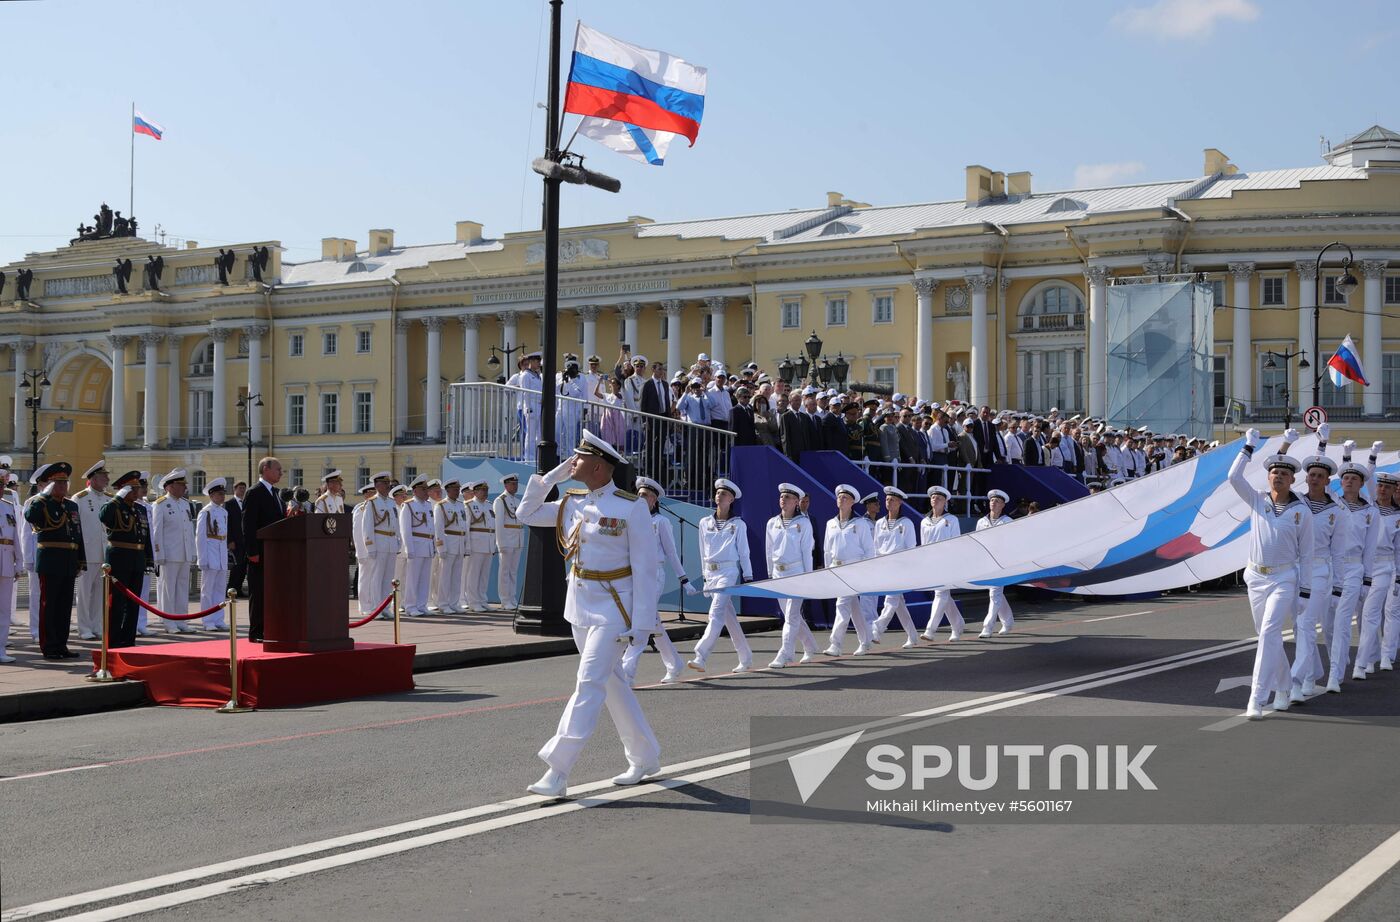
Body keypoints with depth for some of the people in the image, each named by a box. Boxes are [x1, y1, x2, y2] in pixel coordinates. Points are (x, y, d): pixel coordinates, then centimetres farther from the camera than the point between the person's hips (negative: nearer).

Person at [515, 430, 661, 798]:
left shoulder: (631, 508, -14)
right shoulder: (572, 503, 6)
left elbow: (645, 569, -14)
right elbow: (526, 514, 14)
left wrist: (640, 624, -17)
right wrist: (552, 476, 3)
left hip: (612, 607, -8)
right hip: (580, 603, 8)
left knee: (589, 684, -11)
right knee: (612, 683, 15)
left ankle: (557, 773, -13)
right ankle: (645, 758, 28)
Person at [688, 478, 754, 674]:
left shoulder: (738, 524, 1)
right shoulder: (705, 523, 11)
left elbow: (744, 553, 2)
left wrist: (748, 577, -1)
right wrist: (705, 576, 16)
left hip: (729, 572, -5)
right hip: (711, 573, 5)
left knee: (716, 614, -17)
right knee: (729, 617, 9)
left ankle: (700, 658, -27)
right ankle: (746, 659, 19)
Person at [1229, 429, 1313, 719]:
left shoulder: (1302, 511, -1)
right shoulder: (1258, 501, 5)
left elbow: (1306, 552, 4)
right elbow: (1234, 477, -8)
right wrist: (1249, 448, -5)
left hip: (1284, 579, -4)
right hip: (1256, 577, 4)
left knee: (1269, 633, -16)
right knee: (1267, 635, 13)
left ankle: (1256, 700, -21)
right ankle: (1283, 687, 32)